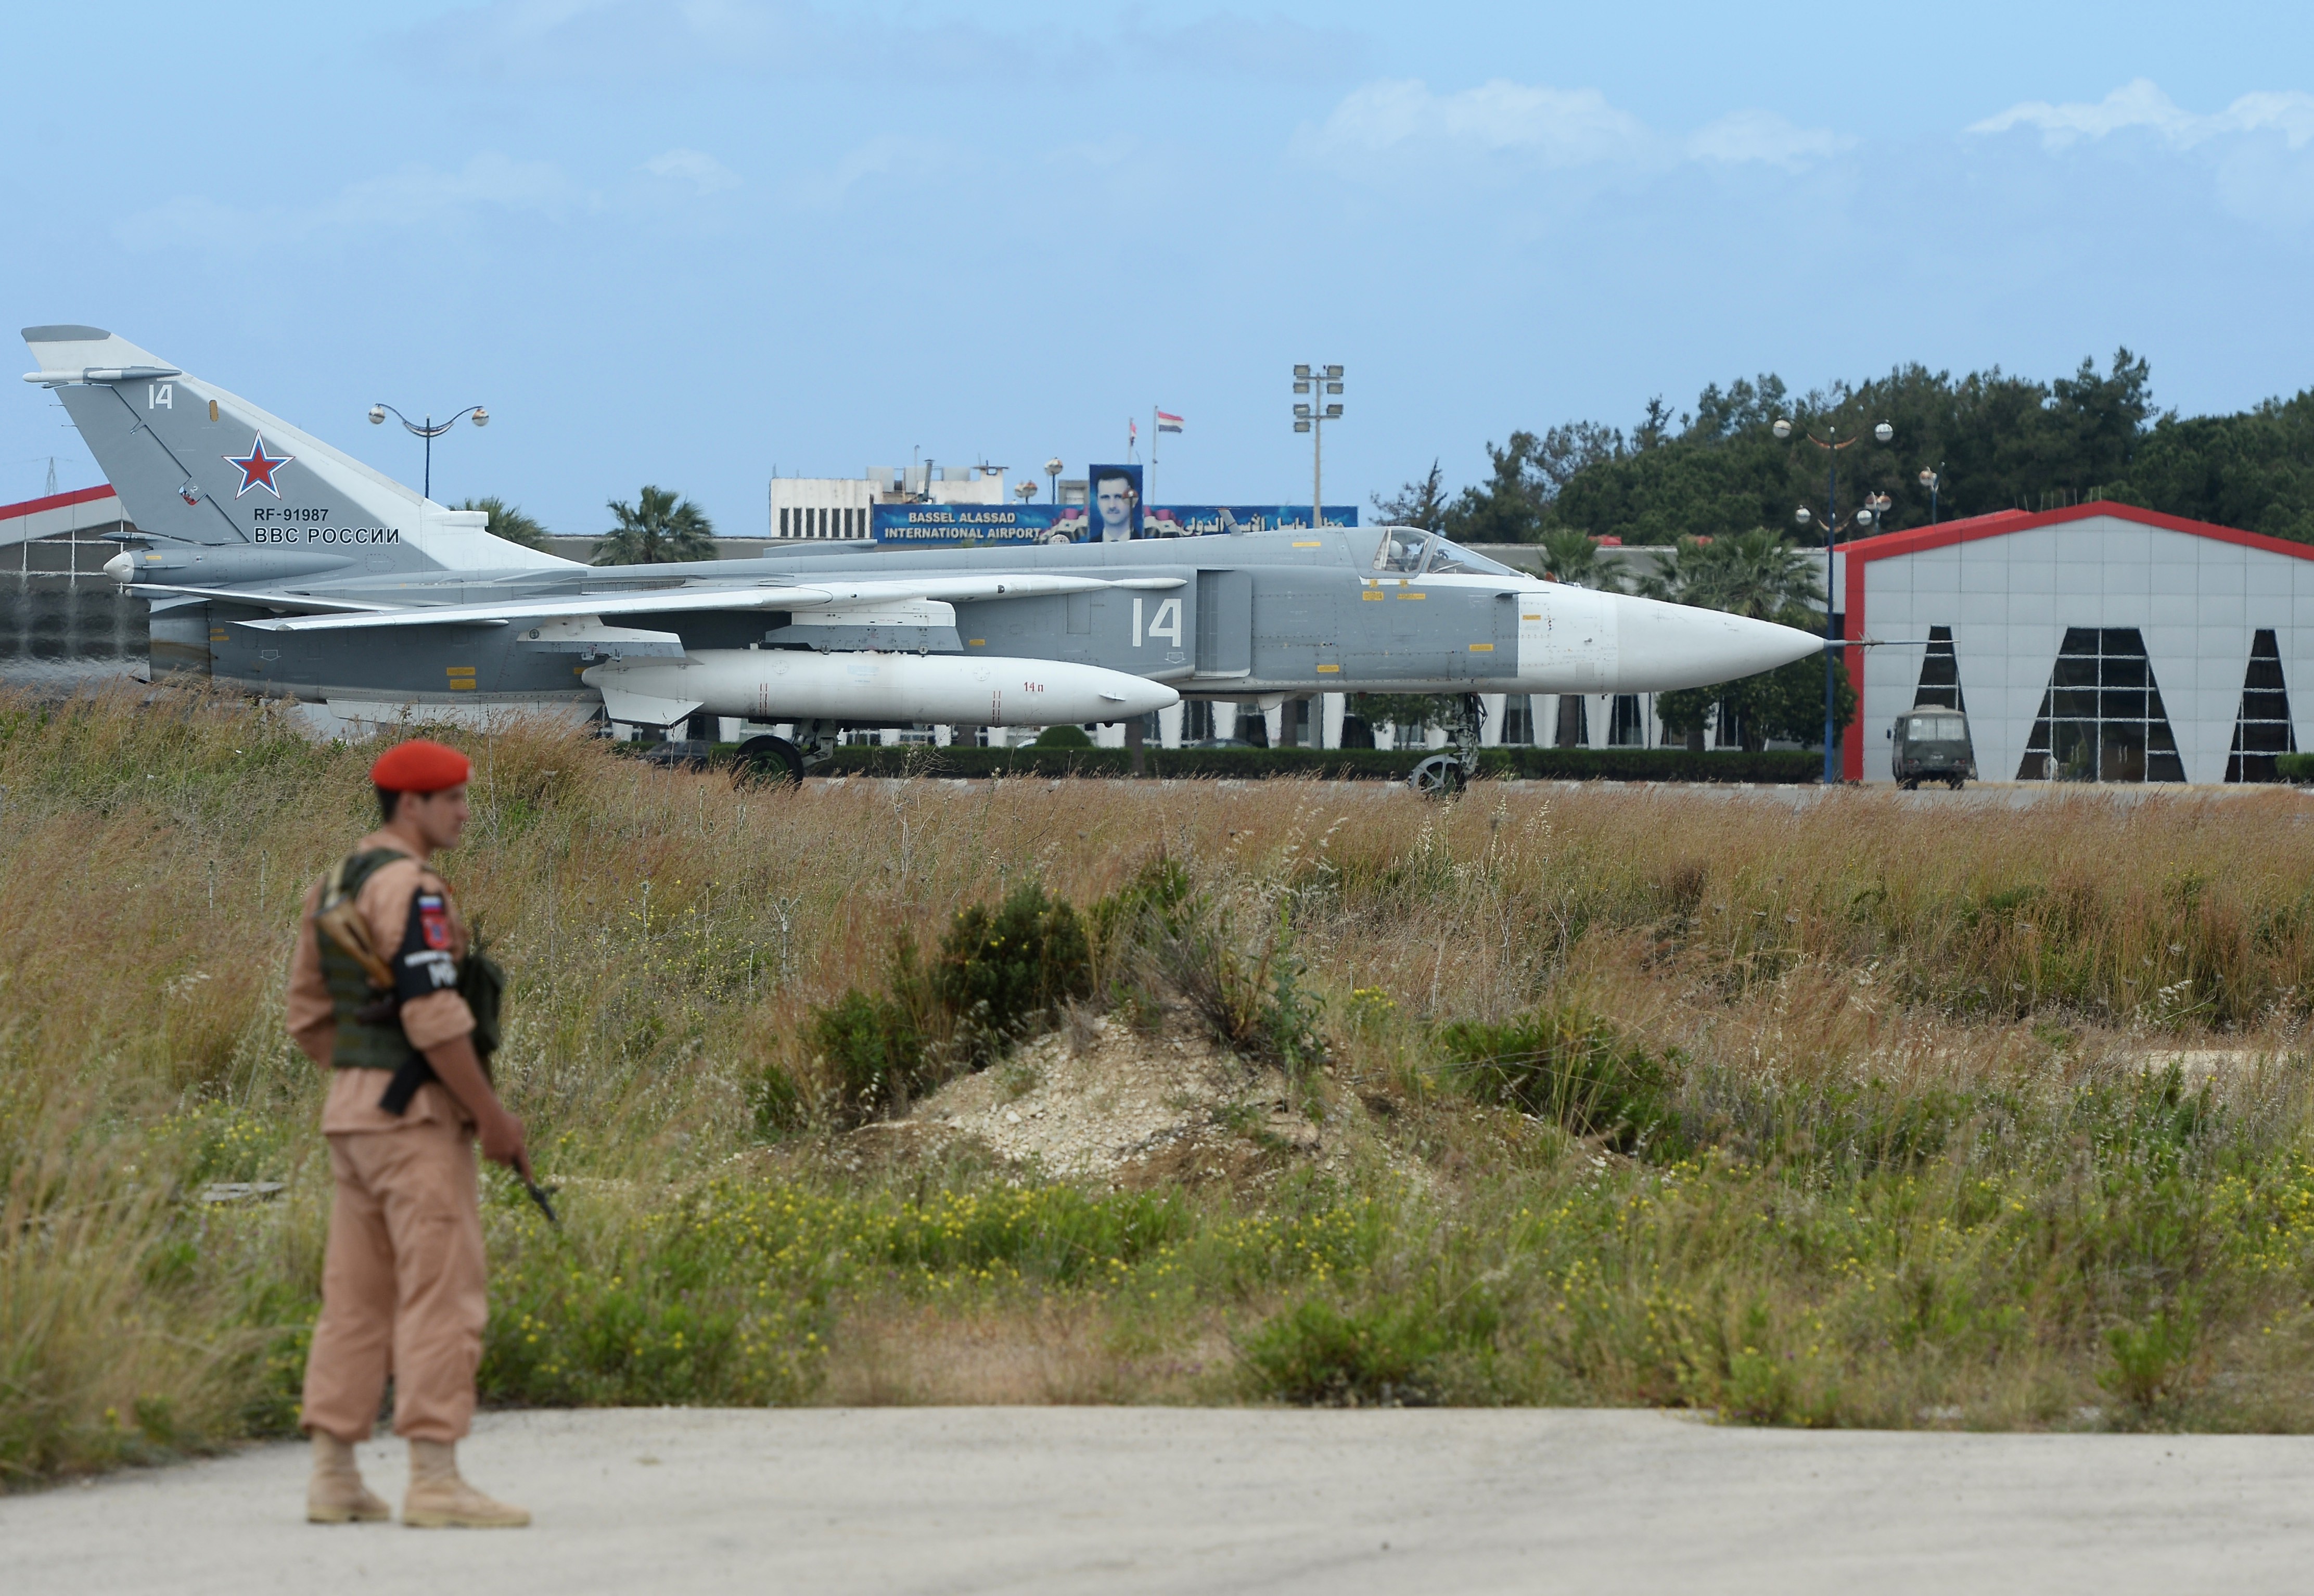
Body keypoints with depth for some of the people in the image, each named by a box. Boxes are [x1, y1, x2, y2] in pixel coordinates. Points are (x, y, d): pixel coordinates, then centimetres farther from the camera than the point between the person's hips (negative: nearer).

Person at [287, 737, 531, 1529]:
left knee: (359, 1294, 10)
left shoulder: (333, 889, 15)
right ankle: (434, 1480, -10)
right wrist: (493, 1116, -14)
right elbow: (434, 1015, -21)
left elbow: (310, 1016, 18)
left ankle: (334, 1478, 10)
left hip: (352, 1109, 10)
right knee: (443, 1293, -8)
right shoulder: (410, 888, -15)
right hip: (417, 1114, -10)